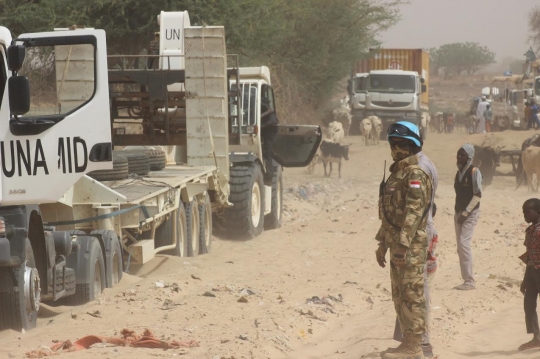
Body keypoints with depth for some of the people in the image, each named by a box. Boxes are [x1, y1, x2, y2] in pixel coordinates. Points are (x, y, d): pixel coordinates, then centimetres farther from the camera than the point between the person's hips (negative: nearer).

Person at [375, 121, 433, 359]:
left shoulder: (415, 174, -13)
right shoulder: (396, 173, 17)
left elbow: (413, 212, -21)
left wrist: (403, 244, -25)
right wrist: (382, 244, 22)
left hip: (411, 246, -10)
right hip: (397, 244, 10)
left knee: (412, 296, -7)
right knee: (399, 296, 13)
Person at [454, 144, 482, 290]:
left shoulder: (474, 172, -10)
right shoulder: (459, 172, 12)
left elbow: (478, 195, -14)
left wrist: (466, 212, -17)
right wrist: (458, 212, 9)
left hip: (470, 213, -8)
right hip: (459, 212, 8)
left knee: (464, 243, -17)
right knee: (460, 246, 6)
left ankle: (470, 281, -16)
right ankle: (467, 280, 11)